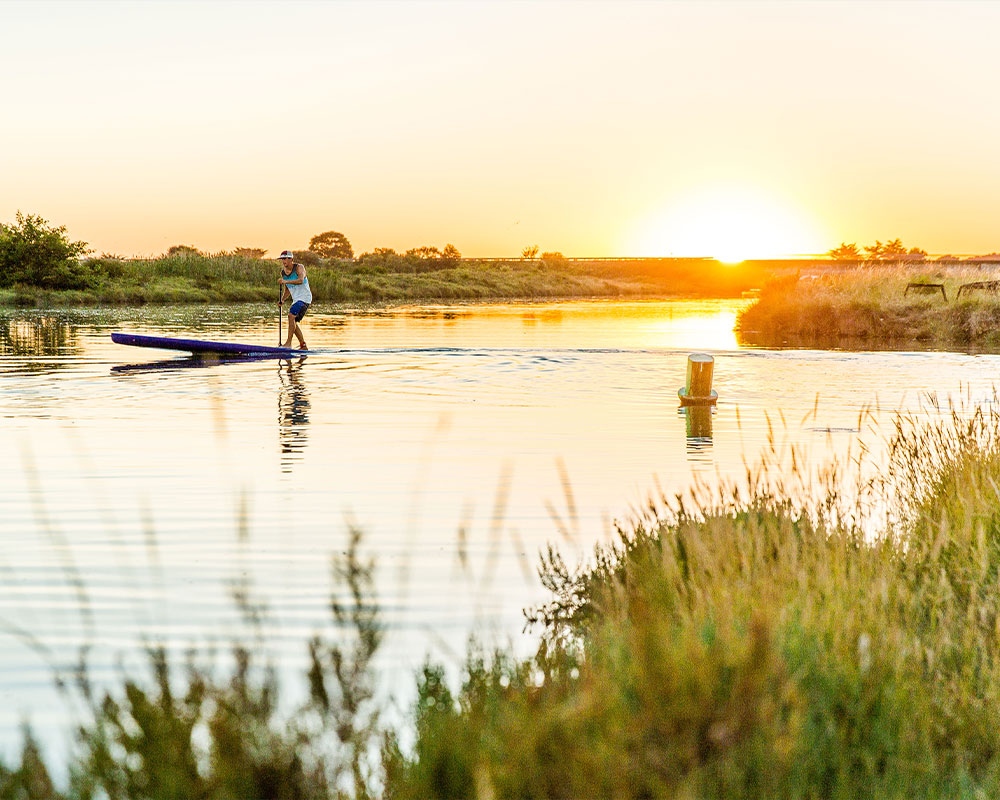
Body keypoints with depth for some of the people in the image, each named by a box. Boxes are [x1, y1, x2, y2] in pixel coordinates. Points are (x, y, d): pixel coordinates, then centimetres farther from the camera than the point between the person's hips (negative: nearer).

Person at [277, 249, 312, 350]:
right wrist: (282, 300, 1)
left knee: (291, 315, -25)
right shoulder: (283, 273, 9)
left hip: (304, 297, -9)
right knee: (293, 322, 9)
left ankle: (289, 342, -25)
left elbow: (300, 280, -31)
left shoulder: (299, 267, -11)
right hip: (296, 299, 9)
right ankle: (303, 346, 21)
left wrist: (286, 281, -39)